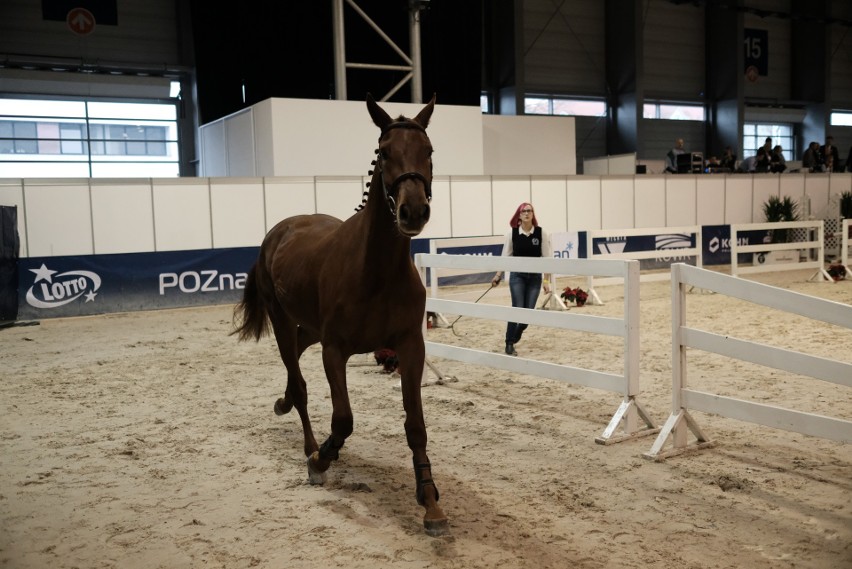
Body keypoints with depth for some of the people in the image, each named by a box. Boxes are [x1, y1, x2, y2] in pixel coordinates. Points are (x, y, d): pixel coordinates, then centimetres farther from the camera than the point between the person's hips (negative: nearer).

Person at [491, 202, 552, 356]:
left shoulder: (541, 233, -6)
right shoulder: (512, 233, -5)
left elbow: (547, 257, -4)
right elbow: (505, 256, 4)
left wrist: (546, 280, -7)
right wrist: (498, 275, 0)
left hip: (535, 277, 1)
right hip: (517, 276, -1)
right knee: (517, 309, -9)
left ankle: (516, 335, 31)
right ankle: (509, 344, 4)